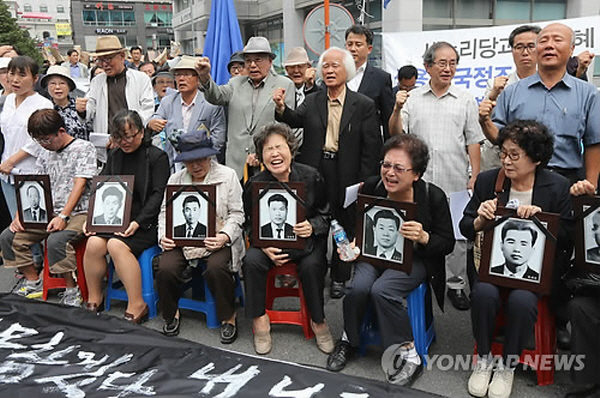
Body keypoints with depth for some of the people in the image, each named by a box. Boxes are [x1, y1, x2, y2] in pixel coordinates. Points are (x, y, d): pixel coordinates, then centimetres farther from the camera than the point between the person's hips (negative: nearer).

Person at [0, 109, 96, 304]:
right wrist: (20, 215, -3)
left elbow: (79, 185, -14)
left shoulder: (84, 148, -3)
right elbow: (33, 189, 14)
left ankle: (72, 288, -16)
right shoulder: (45, 155, 17)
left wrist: (63, 216, -24)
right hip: (50, 214, 7)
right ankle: (33, 282, 8)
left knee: (56, 240, -35)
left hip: (79, 213, -7)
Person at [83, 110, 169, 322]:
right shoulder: (114, 155, 16)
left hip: (145, 221, -5)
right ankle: (94, 300, -2)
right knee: (94, 243, -21)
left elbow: (158, 194, -10)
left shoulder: (157, 157, -3)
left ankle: (137, 306, -20)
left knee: (116, 245, -29)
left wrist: (138, 222, -20)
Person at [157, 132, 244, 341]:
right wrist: (164, 235, -4)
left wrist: (225, 236, -16)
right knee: (165, 269, -23)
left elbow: (237, 213, 1)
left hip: (216, 239, -3)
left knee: (216, 268, -32)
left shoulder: (228, 175, 3)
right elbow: (165, 212, 15)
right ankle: (172, 314, 7)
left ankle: (229, 317, -5)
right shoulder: (175, 179, 13)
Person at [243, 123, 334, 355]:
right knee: (252, 260, -27)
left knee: (311, 265, -30)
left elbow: (326, 214, 2)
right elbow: (251, 224, 3)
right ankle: (259, 319, -7)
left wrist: (312, 227, -20)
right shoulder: (255, 184, -6)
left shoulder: (311, 177, -9)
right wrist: (265, 245, -16)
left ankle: (318, 321, -6)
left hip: (307, 240, -1)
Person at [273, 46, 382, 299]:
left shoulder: (364, 105, -3)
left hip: (346, 177, -2)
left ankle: (339, 278, 29)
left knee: (344, 228, 12)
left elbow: (371, 147, -5)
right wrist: (281, 108, -33)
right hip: (314, 172, 2)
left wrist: (364, 183, -10)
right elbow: (296, 120, -12)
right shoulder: (312, 101, 6)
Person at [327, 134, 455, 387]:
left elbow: (448, 243, -8)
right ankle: (349, 340, 5)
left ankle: (409, 355, -10)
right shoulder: (371, 188, -8)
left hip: (413, 259, -3)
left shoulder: (433, 196, -15)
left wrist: (423, 237, -28)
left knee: (381, 290, -30)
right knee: (358, 287, -26)